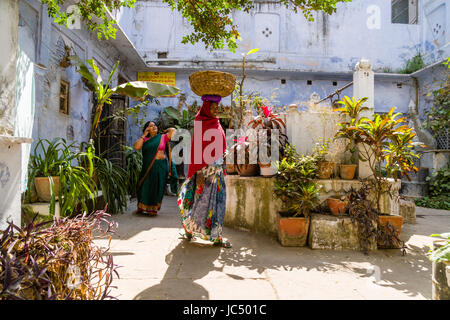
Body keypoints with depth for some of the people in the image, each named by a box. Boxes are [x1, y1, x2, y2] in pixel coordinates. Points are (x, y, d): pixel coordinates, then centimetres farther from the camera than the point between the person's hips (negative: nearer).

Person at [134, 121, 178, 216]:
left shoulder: (162, 137, 6)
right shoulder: (145, 140, 10)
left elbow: (173, 130, -2)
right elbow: (136, 147, -5)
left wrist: (165, 132, 16)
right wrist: (144, 135, -2)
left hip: (161, 166, -1)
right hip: (147, 166, 2)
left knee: (157, 186, 1)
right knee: (146, 186, 4)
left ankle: (154, 208, 10)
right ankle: (143, 207, 16)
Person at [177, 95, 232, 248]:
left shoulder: (217, 124, 15)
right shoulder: (200, 124, -7)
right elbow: (197, 149, -12)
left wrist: (223, 167, 16)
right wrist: (199, 173, -18)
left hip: (219, 167, 7)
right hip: (206, 168, -7)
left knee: (218, 200, 8)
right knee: (204, 200, -4)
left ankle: (216, 236, 18)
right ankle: (188, 225, 18)